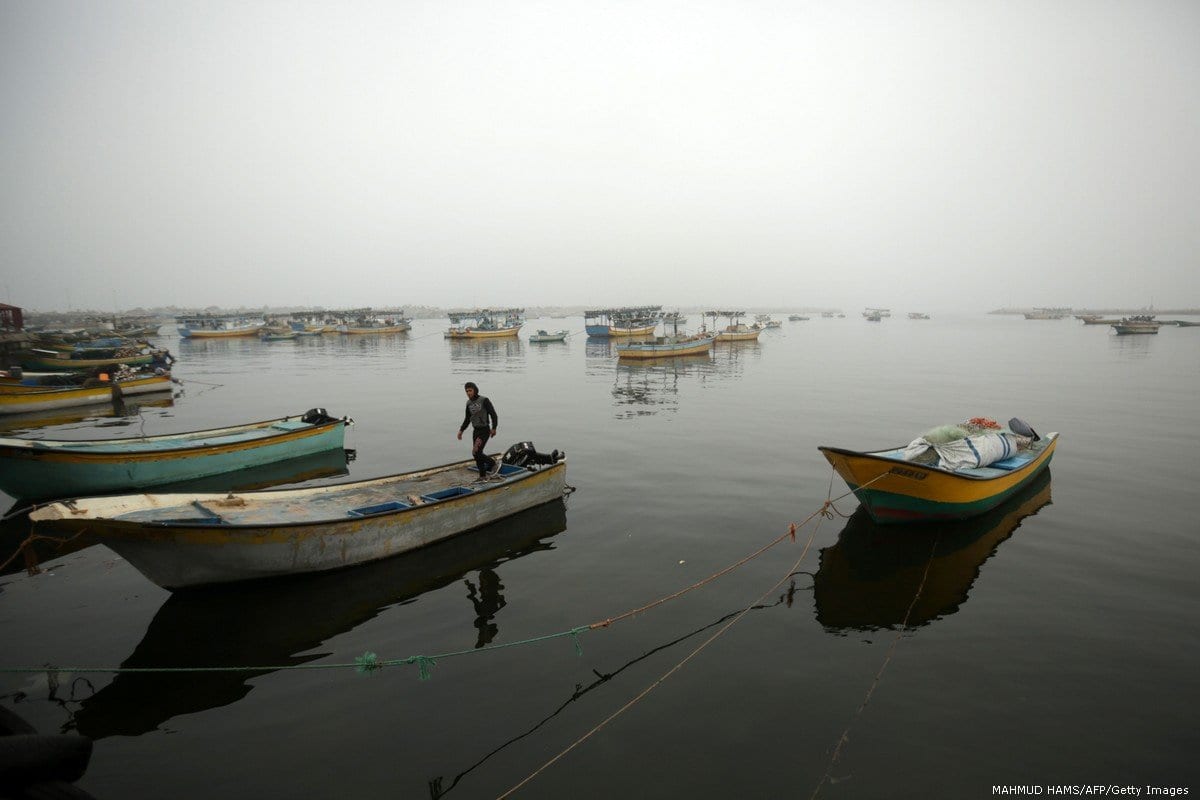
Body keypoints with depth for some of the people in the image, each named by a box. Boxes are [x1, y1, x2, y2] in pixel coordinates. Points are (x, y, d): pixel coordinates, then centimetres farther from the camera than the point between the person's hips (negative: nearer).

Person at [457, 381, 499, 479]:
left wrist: (494, 428, -16)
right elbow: (467, 419, 16)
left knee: (476, 452, -15)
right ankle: (483, 475, 22)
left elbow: (493, 415, -11)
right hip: (476, 431, 7)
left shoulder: (484, 400, -12)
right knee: (478, 454, 9)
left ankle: (494, 462, 6)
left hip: (485, 430, -7)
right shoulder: (469, 403, 7)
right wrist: (461, 430, 8)